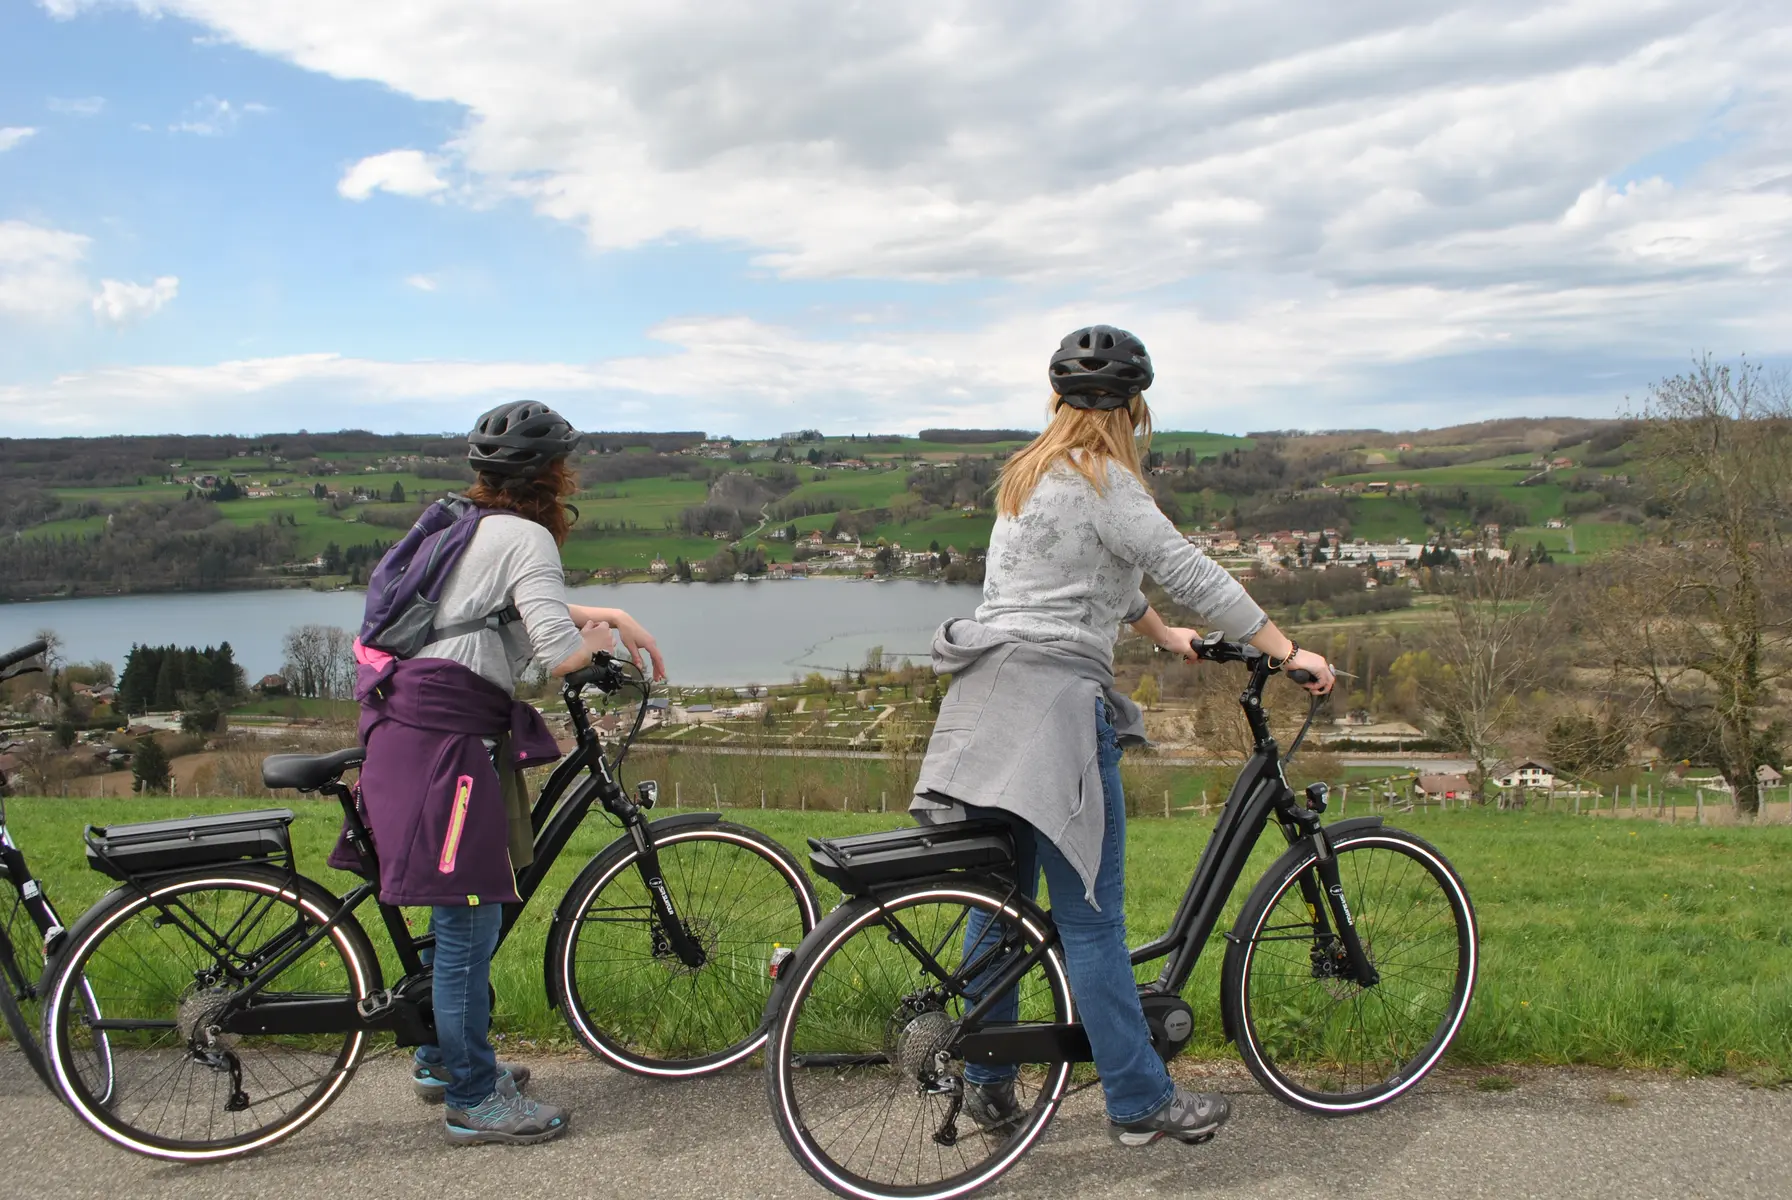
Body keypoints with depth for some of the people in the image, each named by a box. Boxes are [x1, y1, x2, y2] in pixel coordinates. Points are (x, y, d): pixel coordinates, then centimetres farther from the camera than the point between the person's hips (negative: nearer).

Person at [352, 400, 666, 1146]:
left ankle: (443, 1059, 35)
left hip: (413, 725, 10)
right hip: (444, 734, -10)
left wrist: (611, 617, 20)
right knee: (471, 920, -1)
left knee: (460, 911, 21)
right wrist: (601, 638, 1)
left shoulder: (473, 527, 18)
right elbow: (562, 653, -21)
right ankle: (474, 1100, 10)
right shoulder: (526, 537, -11)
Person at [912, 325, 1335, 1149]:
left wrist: (1160, 635, 38)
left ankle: (987, 1086, 24)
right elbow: (1188, 570, -11)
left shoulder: (1029, 476, 18)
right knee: (1090, 918, -1)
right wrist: (1288, 652, -6)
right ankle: (1141, 1103, 10)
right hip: (1052, 707, -9)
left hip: (990, 704, 9)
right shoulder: (1102, 481, -9)